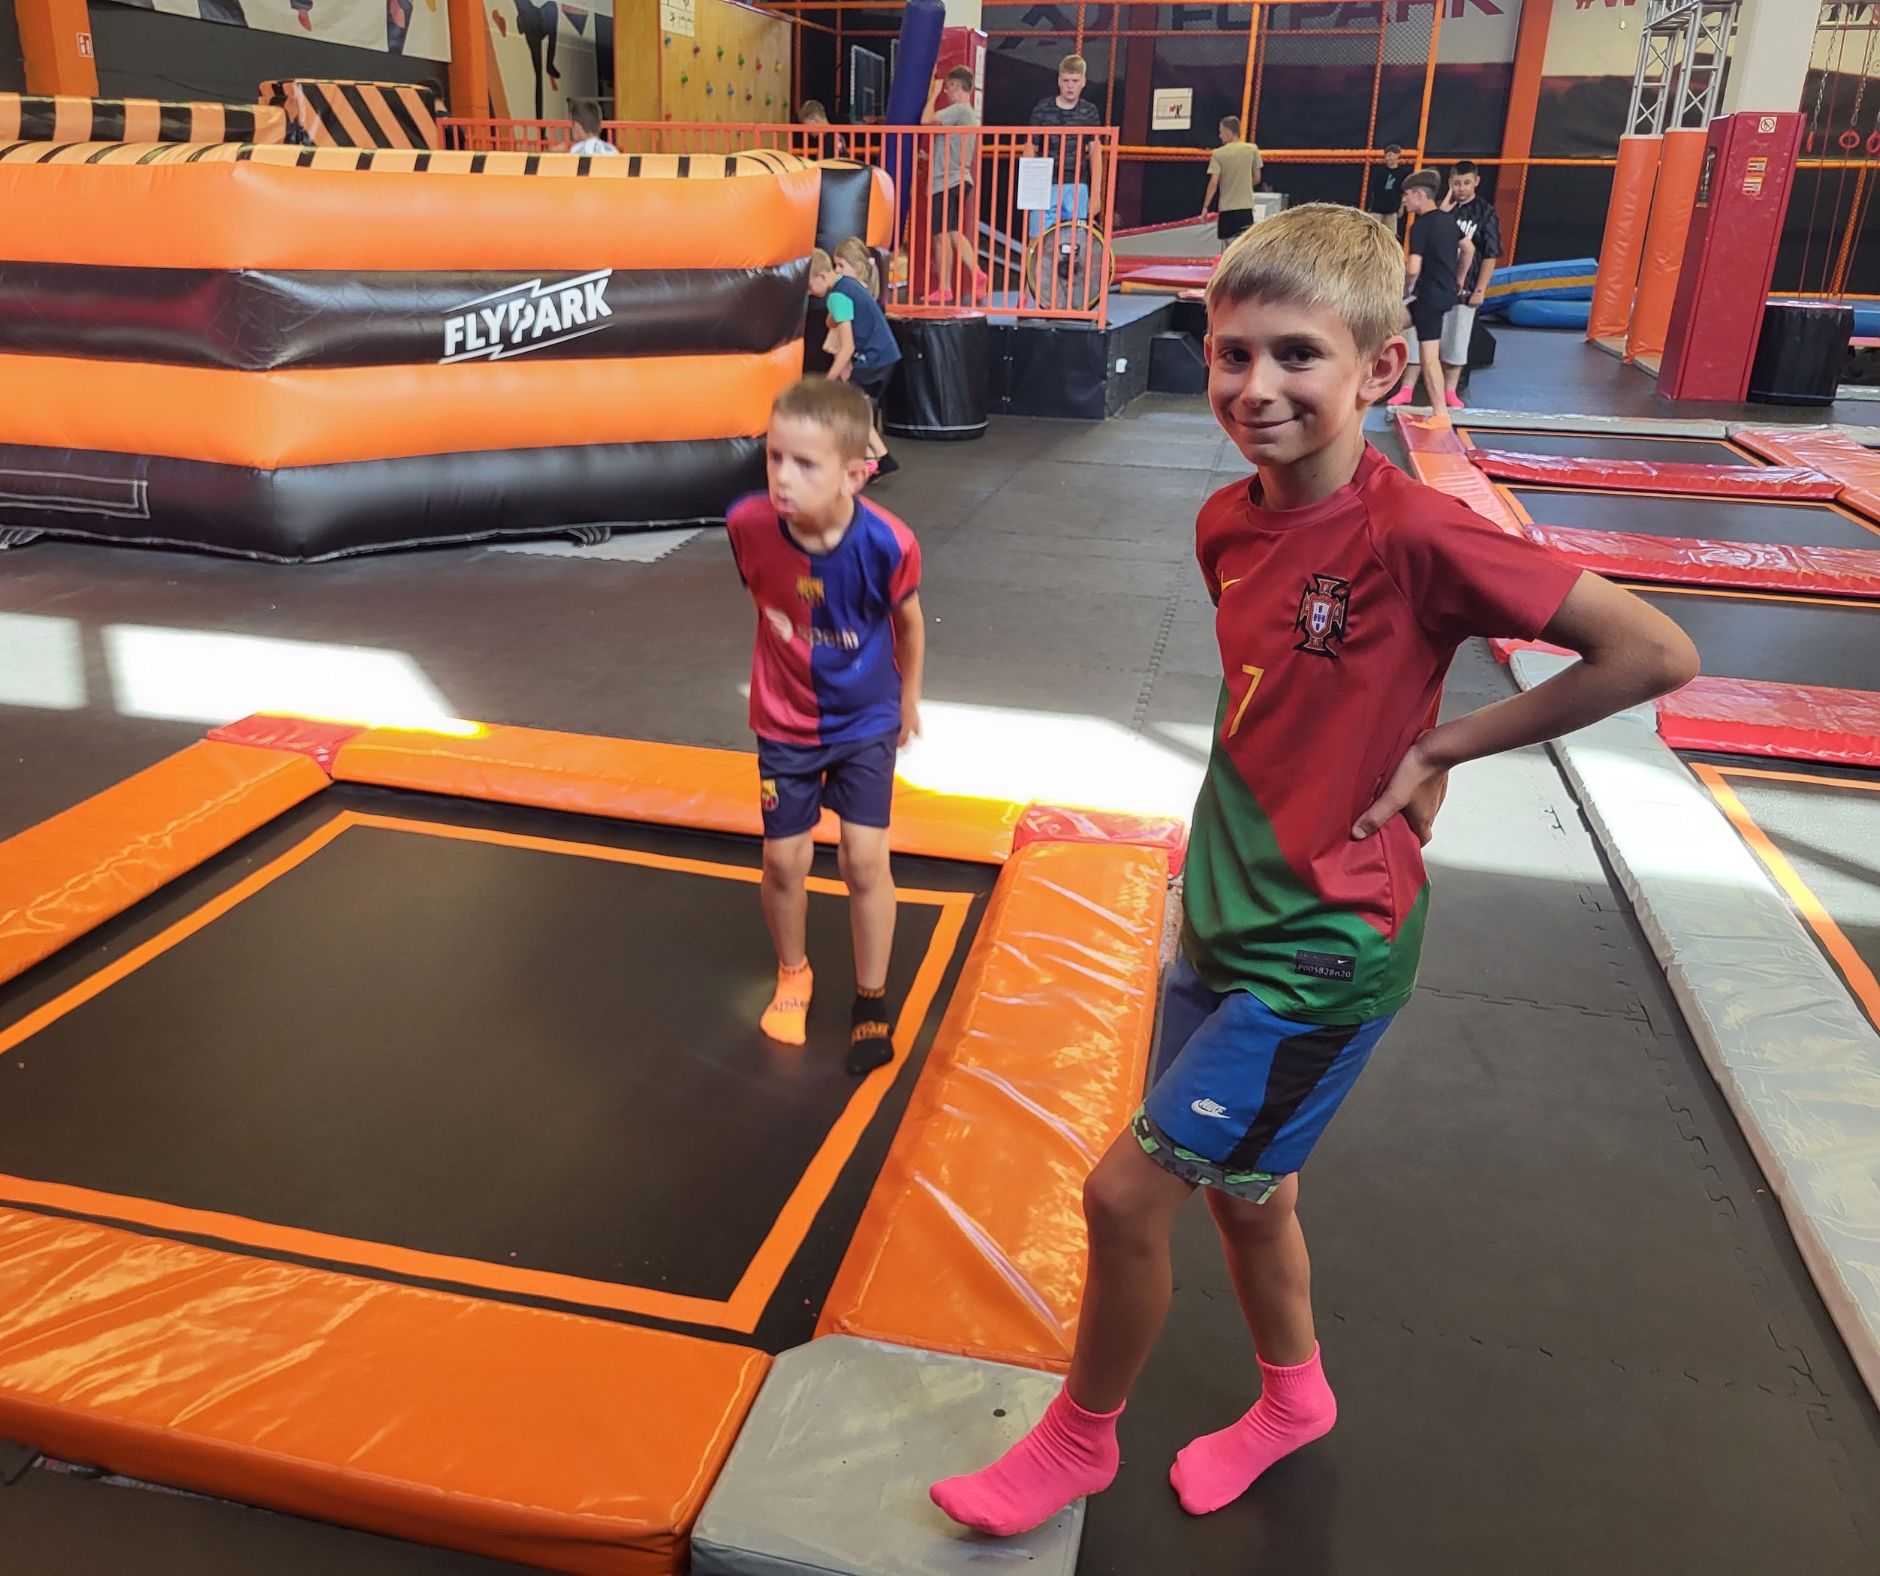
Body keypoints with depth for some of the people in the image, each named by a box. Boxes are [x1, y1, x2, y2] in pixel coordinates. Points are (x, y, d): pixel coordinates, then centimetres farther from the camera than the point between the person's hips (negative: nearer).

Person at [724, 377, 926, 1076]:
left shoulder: (886, 543, -28)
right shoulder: (748, 524, -23)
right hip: (784, 724, 2)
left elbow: (908, 623, -7)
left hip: (866, 721, -1)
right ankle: (792, 976, 35)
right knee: (784, 860, 7)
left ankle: (872, 1002, 20)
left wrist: (907, 700, 8)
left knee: (865, 860, -2)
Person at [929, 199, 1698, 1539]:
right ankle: (1294, 1399, 49)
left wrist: (1442, 745, -15)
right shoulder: (1228, 523, 0)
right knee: (1244, 1184, 22)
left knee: (1127, 1189, -4)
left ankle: (1081, 1438, 24)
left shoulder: (1417, 532, -22)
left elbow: (1656, 652, -19)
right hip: (1228, 914, 7)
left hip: (1324, 947, -7)